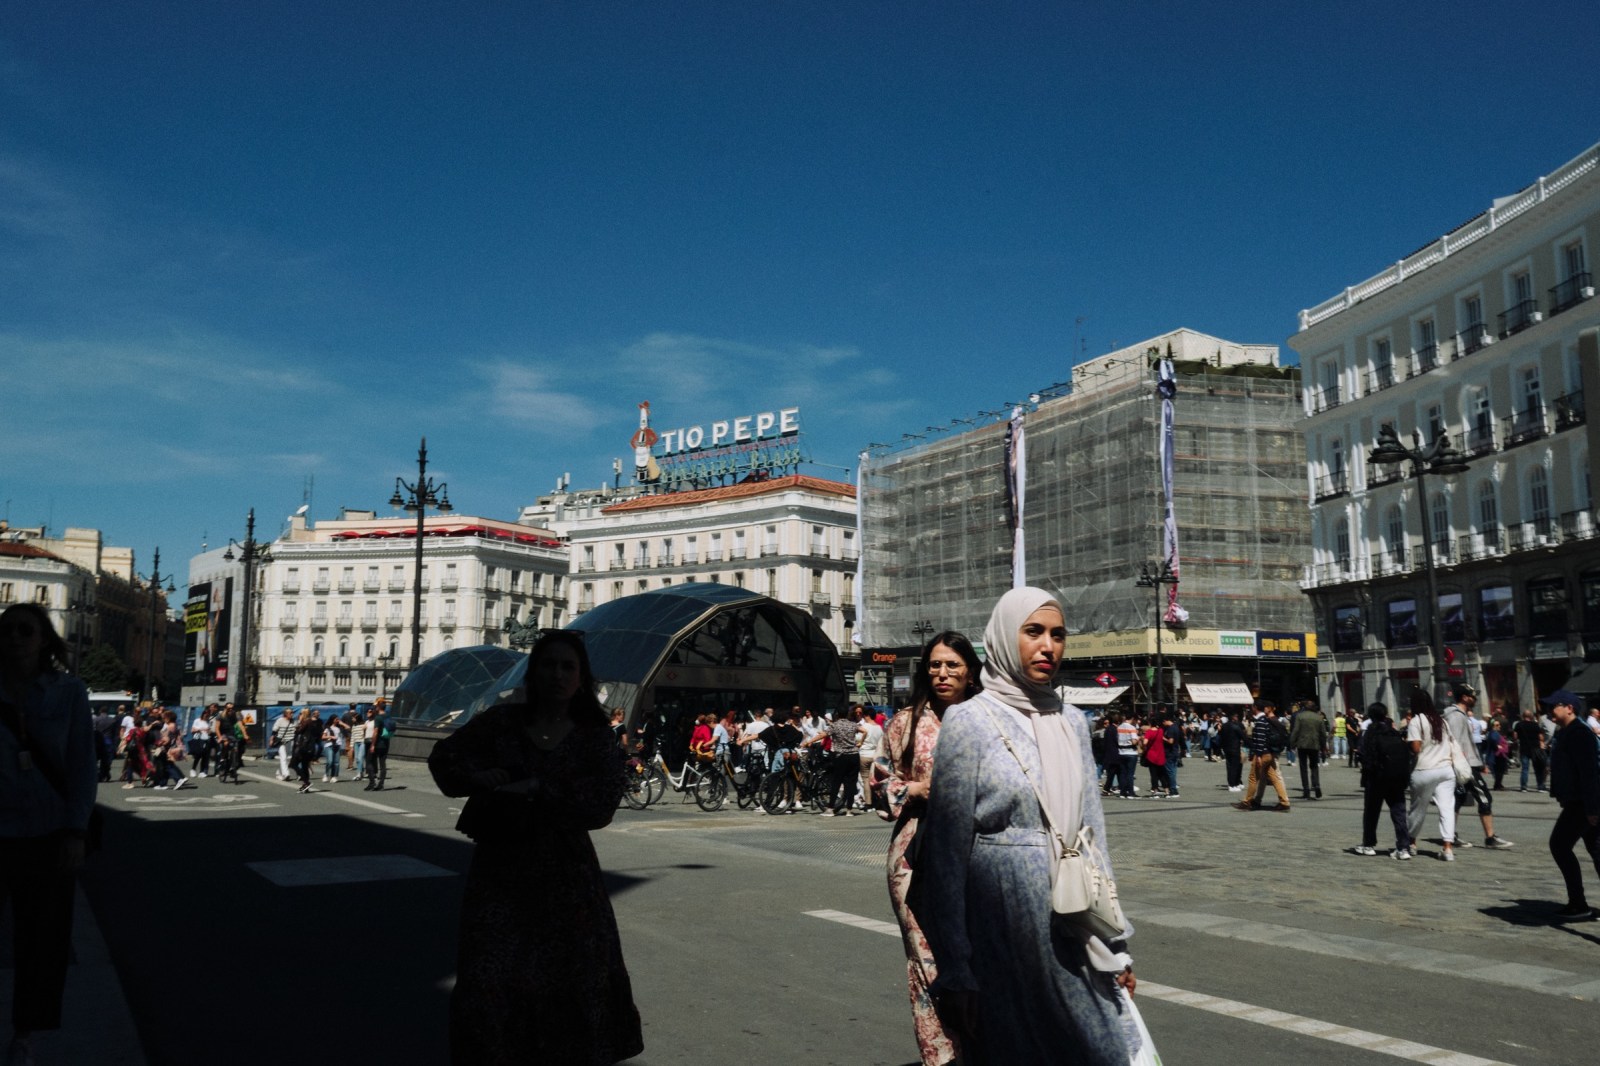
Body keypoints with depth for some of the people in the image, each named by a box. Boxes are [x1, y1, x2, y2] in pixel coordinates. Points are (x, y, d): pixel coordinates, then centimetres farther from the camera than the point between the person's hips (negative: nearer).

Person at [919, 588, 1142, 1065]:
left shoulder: (1071, 722, 7)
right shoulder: (970, 721, -8)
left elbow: (1091, 831, 9)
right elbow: (947, 850, -9)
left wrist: (1113, 944, 7)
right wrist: (955, 971, -11)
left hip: (1073, 932, 5)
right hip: (1003, 934, -5)